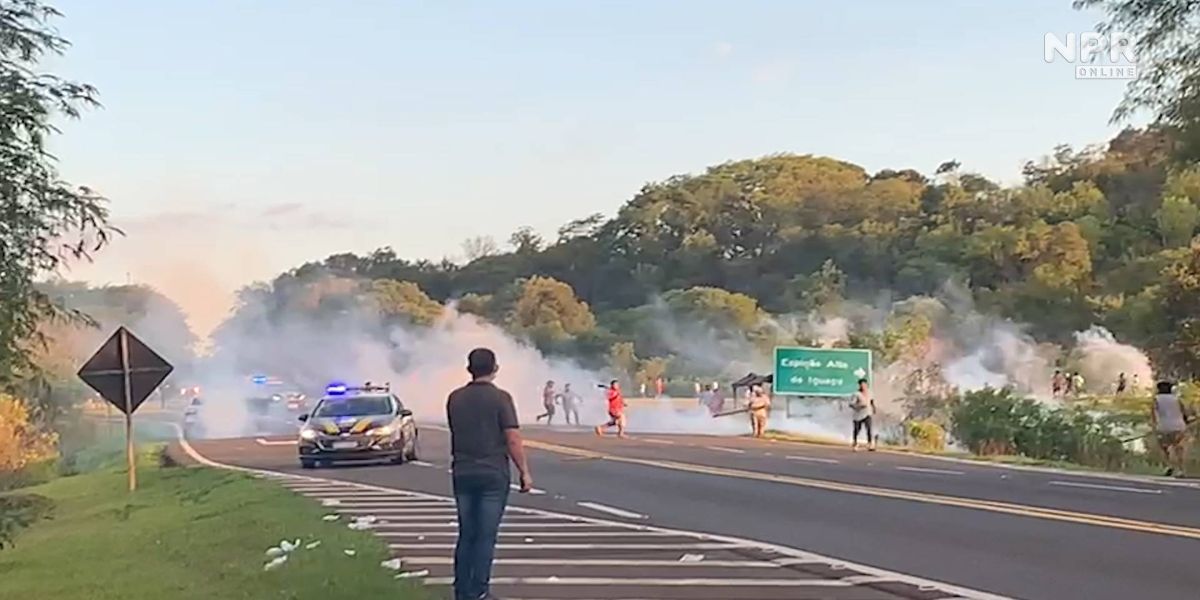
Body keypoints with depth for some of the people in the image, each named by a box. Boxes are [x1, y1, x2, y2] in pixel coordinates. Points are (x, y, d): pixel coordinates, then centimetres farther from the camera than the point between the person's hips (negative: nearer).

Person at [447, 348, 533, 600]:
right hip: (493, 474, -4)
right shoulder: (500, 398, -11)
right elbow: (513, 440, -14)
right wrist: (525, 473, -7)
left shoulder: (455, 398, 4)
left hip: (462, 473, 5)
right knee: (486, 535, 1)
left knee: (466, 534, 13)